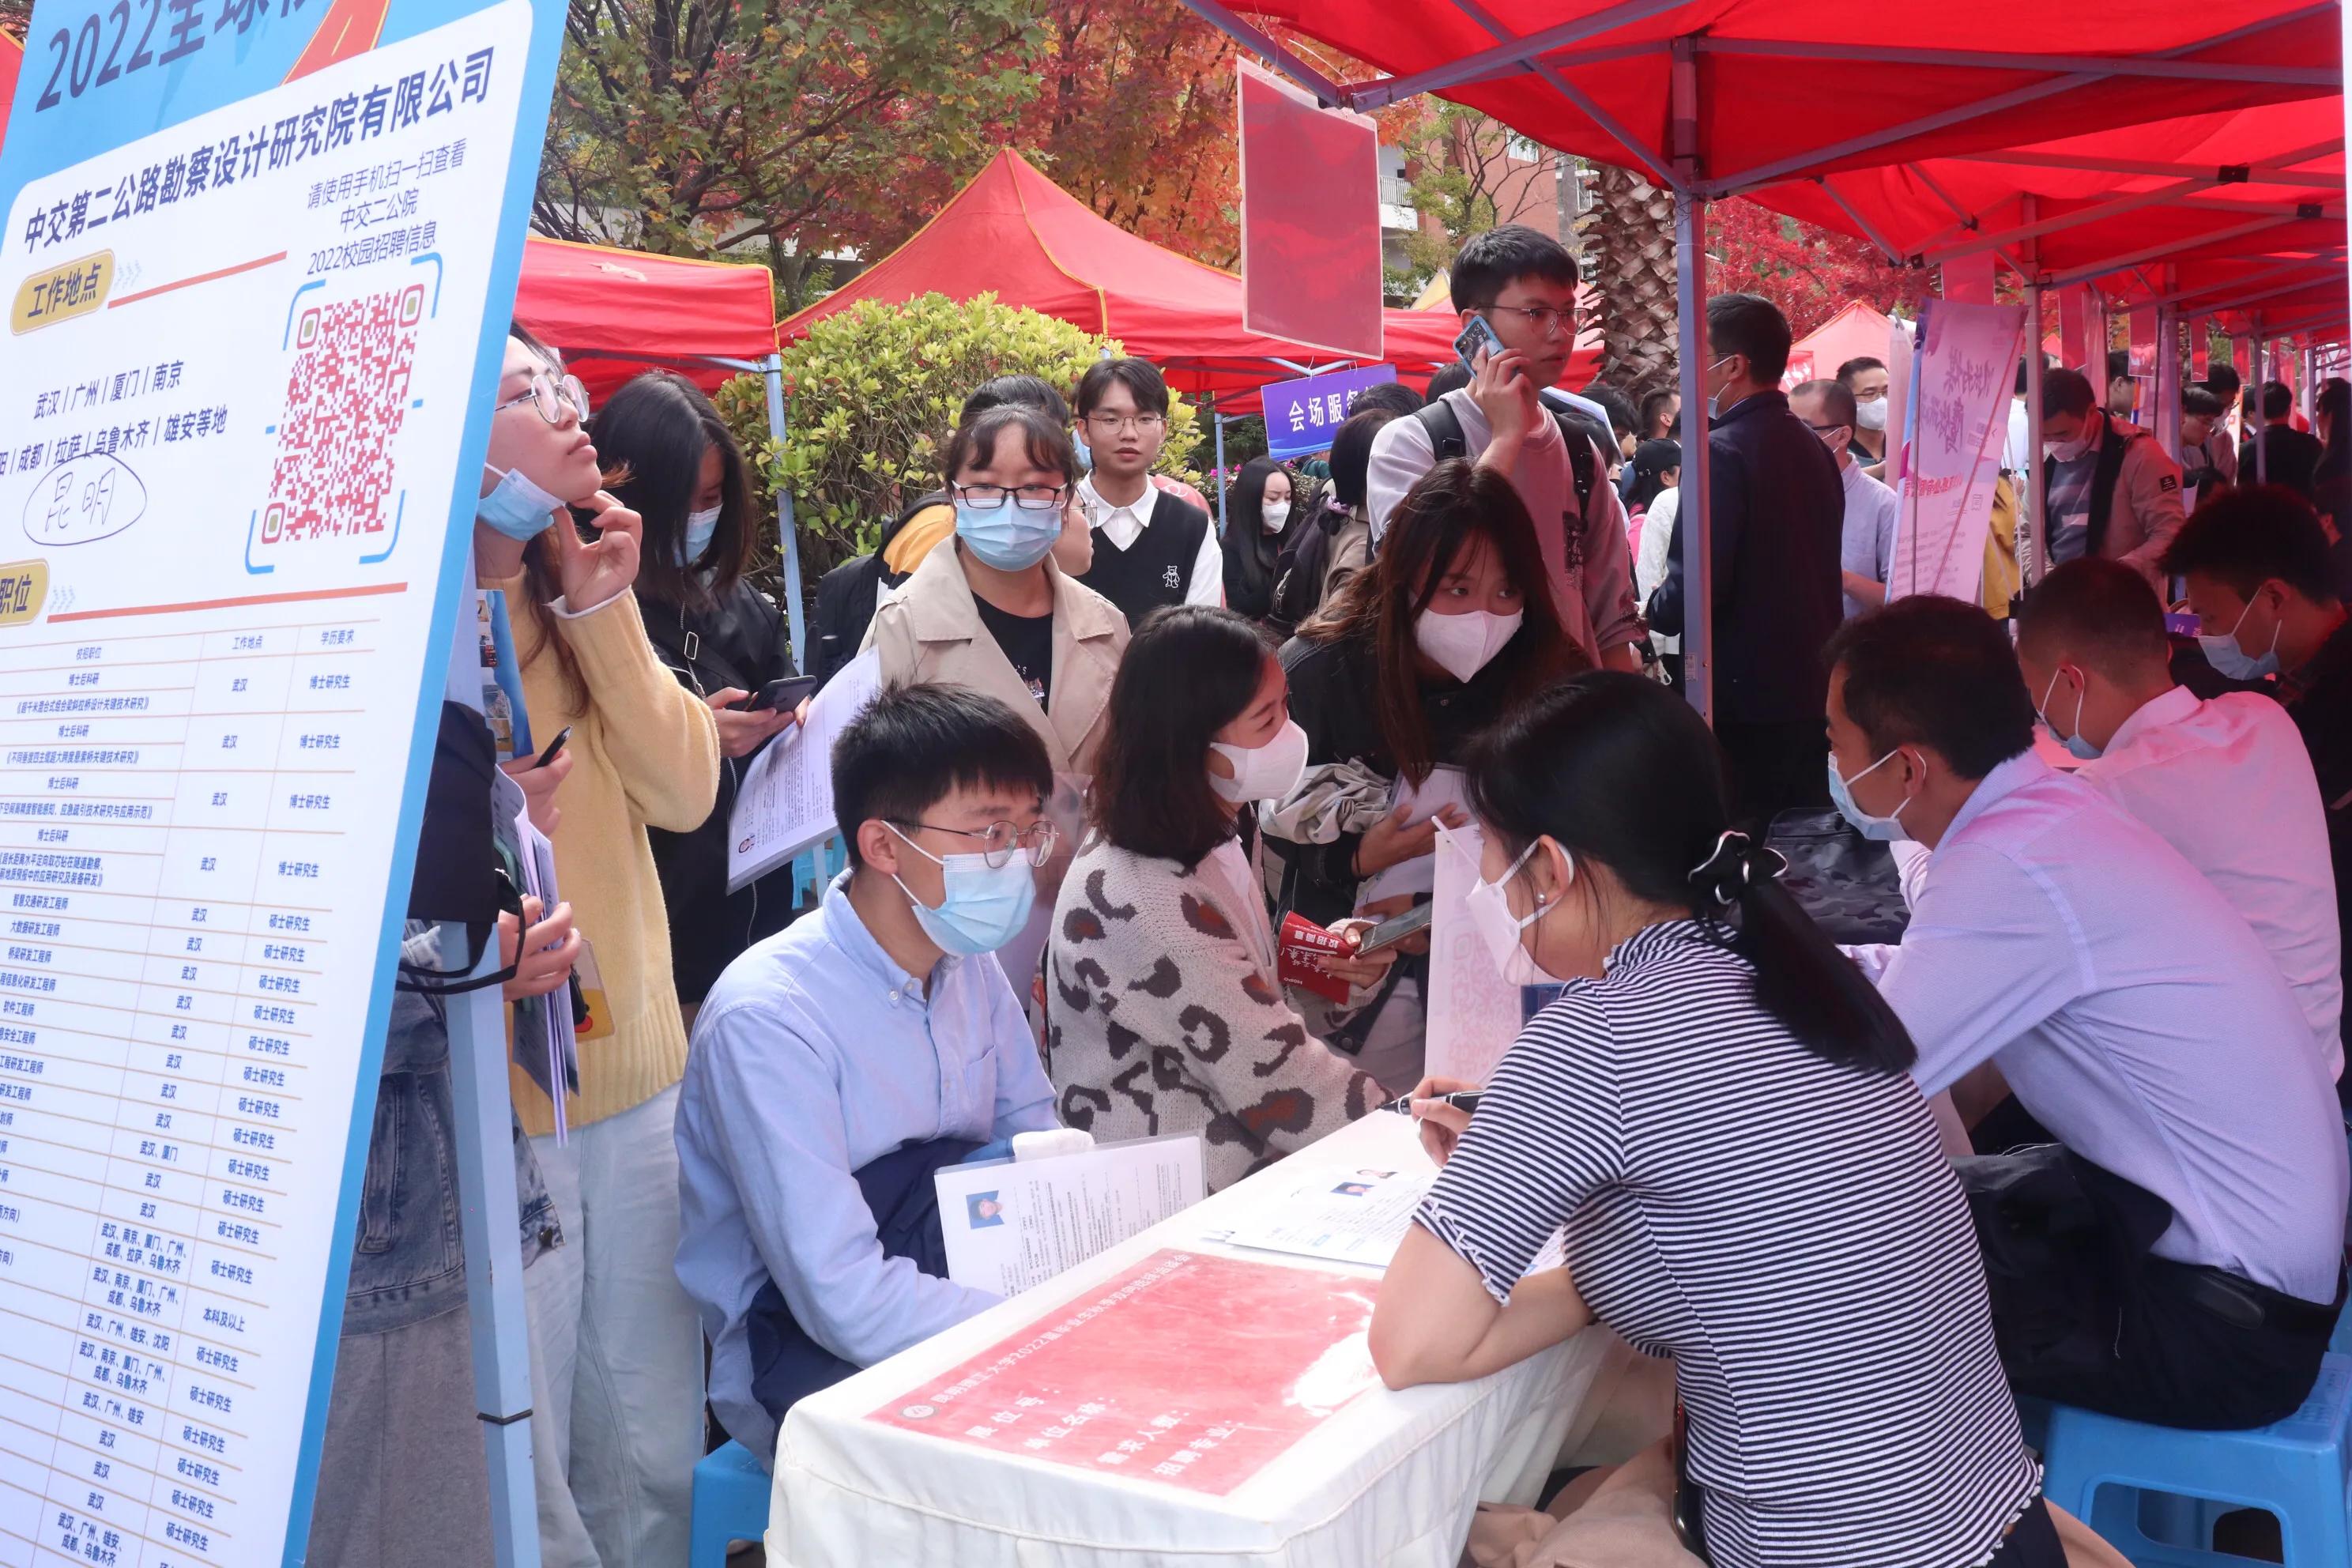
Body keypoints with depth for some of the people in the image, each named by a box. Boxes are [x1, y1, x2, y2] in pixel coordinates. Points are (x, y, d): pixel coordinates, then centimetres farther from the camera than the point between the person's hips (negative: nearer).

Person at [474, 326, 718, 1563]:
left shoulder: (572, 596, 10)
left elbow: (686, 792, 0)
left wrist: (605, 609, -6)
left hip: (634, 1071, 7)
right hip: (498, 1094, -6)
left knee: (657, 1454, 16)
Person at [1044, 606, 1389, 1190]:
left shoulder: (1198, 838, 2)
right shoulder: (1147, 904, -27)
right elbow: (1281, 1084, -25)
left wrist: (1314, 958, 1)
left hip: (1233, 1141, 9)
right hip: (1179, 1194, -8)